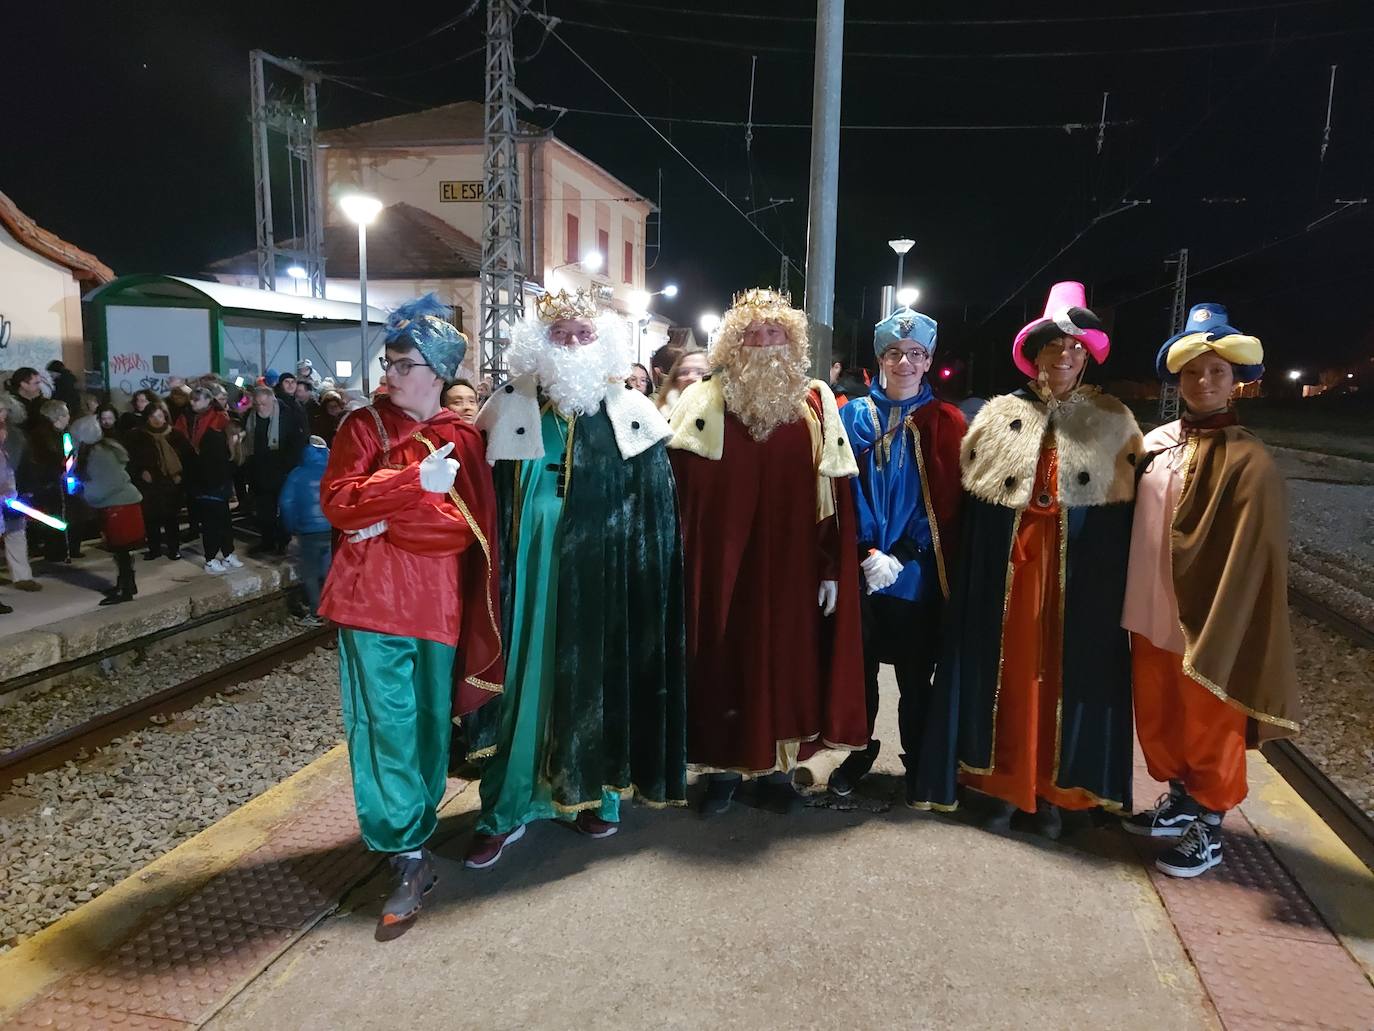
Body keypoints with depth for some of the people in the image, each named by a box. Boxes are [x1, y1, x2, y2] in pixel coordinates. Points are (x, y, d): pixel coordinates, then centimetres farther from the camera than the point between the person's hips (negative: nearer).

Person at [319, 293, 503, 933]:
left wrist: (385, 521, -15)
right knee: (385, 726, -2)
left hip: (438, 604, 2)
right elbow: (337, 502, -10)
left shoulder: (463, 440, 4)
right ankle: (408, 858, 7)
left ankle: (415, 832, 30)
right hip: (373, 599, -1)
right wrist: (417, 483, -20)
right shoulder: (364, 425, 3)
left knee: (431, 724, 11)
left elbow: (469, 526, -7)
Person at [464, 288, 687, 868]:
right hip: (535, 569, 1)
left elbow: (652, 513, -1)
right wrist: (502, 573, -5)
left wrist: (642, 577, -5)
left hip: (602, 574, 0)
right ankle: (507, 810, 20)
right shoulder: (512, 413, 1)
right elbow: (495, 506, 1)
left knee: (600, 676, 10)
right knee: (528, 677, 7)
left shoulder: (628, 417, -2)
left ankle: (593, 792, 31)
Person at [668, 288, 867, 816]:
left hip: (791, 566, 1)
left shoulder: (816, 403, 4)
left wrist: (833, 567, -2)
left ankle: (777, 768, 24)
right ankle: (723, 767, 21)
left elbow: (835, 493, 2)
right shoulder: (702, 403, 1)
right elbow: (680, 489, -5)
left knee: (787, 658, 8)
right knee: (724, 659, 6)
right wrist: (682, 557, -12)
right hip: (722, 563, -1)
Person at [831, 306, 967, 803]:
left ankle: (918, 765, 26)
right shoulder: (853, 415, 4)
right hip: (862, 570, 1)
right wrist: (868, 553, -13)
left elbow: (946, 503, -4)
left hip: (918, 575, -1)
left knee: (915, 675, 9)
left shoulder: (946, 422, 2)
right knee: (859, 668, 11)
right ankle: (859, 752, 30)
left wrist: (900, 556, -13)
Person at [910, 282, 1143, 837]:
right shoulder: (1000, 415, 5)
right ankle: (1005, 783, 19)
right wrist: (976, 569, 0)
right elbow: (968, 492, 6)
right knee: (1008, 670, 5)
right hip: (1007, 568, 0)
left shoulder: (1113, 420, 5)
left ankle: (1051, 789, 21)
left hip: (1082, 574, 0)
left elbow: (1128, 504, 6)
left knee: (1066, 674, 6)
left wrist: (1115, 577, 0)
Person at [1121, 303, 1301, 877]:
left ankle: (1208, 828, 28)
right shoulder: (1156, 444, 4)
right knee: (1157, 720, 19)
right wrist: (1129, 605, 8)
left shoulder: (1249, 462, -14)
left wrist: (1216, 640, -19)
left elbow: (1248, 563, -17)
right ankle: (1179, 802, 40)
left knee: (1210, 729, 10)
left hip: (1207, 624, -6)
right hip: (1150, 615, 6)